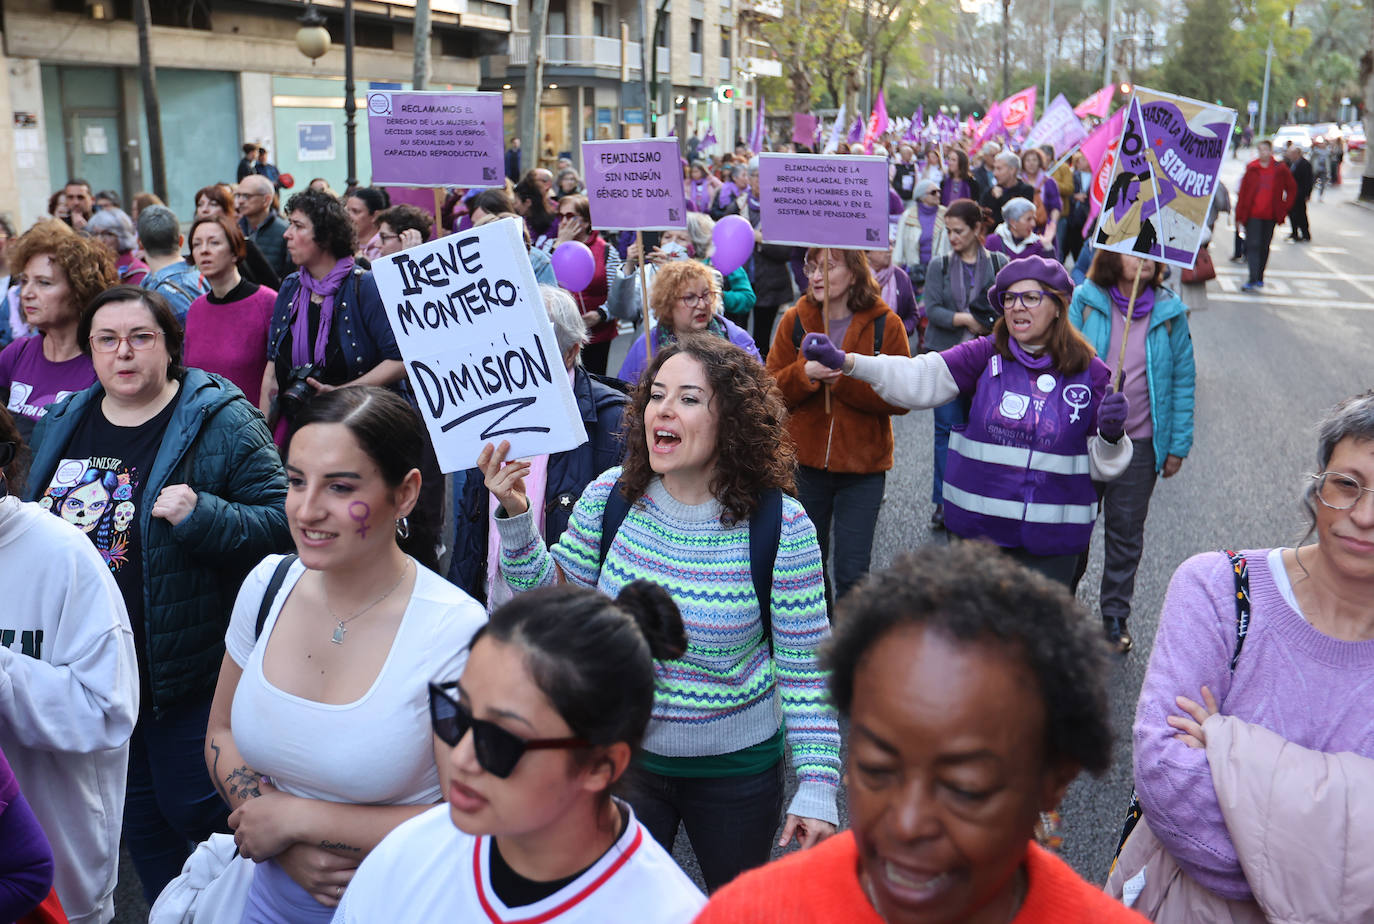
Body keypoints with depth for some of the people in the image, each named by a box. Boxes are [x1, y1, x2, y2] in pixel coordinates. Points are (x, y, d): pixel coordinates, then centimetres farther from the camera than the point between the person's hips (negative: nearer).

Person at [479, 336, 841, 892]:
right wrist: (515, 516, -15)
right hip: (623, 752, 2)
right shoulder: (611, 497, -11)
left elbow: (803, 667, -13)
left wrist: (817, 786, -13)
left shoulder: (782, 527, -19)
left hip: (736, 767, -2)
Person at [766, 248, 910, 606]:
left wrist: (845, 377, -23)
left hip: (862, 468, -2)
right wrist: (804, 374, -22)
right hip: (805, 462, 3)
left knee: (851, 572, 0)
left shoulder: (886, 325, -6)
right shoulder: (795, 320, 1)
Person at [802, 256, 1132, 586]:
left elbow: (1103, 467, 4)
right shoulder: (986, 355, -2)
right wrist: (846, 362, -30)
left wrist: (1111, 435, -19)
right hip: (979, 528, 1)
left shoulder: (1090, 372, -1)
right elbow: (918, 379, -17)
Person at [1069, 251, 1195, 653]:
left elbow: (1183, 380, 3)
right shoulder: (1084, 301, -5)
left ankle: (1115, 617, 27)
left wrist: (1178, 445, 1)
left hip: (1140, 443, 1)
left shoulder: (1170, 312, -1)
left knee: (1126, 532, 11)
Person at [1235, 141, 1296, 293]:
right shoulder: (1252, 169, 0)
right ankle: (1253, 280, -15)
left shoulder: (1280, 170, 1)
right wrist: (1239, 214, -2)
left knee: (1264, 247, 11)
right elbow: (1242, 191, 2)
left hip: (1270, 215, 2)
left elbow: (1292, 189, 14)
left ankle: (1259, 278, 22)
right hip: (1252, 214, -2)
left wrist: (1284, 208, 6)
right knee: (1253, 245, -10)